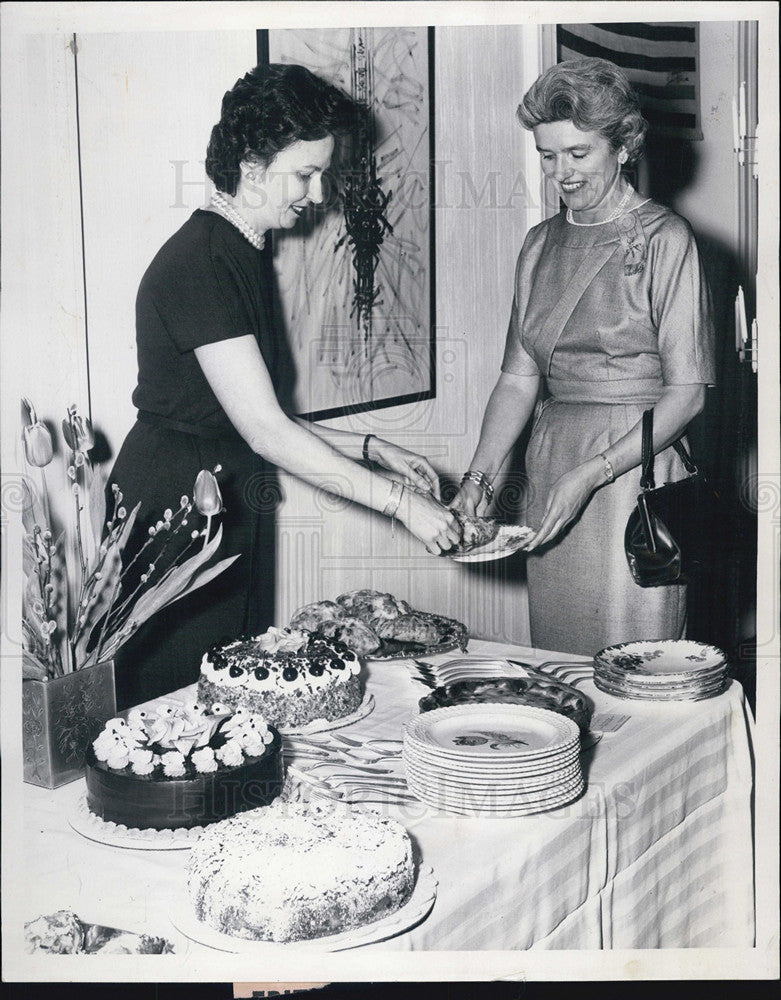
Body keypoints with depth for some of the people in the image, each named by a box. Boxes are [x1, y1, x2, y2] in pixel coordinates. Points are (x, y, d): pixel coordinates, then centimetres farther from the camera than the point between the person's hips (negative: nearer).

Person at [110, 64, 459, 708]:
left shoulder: (243, 258, 13)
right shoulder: (199, 262, -18)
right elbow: (266, 431, -22)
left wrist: (372, 449, 7)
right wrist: (400, 501, -19)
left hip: (231, 521, 10)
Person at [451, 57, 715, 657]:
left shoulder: (664, 239, -5)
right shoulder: (542, 244, 13)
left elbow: (687, 392, -9)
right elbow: (519, 378, 12)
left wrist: (591, 474, -17)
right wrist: (479, 476, -2)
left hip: (637, 467, -5)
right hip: (550, 471, 5)